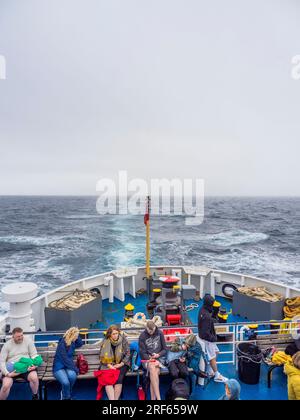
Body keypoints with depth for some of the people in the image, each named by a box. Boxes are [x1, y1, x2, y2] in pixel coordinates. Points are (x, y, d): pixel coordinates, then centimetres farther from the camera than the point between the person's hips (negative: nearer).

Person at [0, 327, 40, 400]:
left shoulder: (28, 340, 0)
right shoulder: (7, 345, 1)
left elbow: (34, 355, 2)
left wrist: (34, 364, -18)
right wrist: (7, 373, -18)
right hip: (12, 368, 1)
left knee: (34, 378, -28)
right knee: (6, 385, -29)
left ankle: (35, 396, 2)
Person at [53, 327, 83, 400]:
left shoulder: (72, 343, 6)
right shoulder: (62, 343, -16)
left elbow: (80, 344, 25)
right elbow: (65, 359, -18)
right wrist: (75, 368, -16)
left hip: (68, 366, 6)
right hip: (59, 367, -5)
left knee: (72, 376, -29)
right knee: (65, 382, -33)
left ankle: (65, 393, 0)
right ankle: (66, 397, -2)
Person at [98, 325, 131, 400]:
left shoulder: (123, 340, -4)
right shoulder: (105, 342, -1)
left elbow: (127, 354, -1)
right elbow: (102, 356, 2)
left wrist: (120, 364, -11)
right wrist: (109, 365, -11)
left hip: (121, 364, -1)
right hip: (108, 365, 1)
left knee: (118, 379, -26)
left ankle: (116, 399, -19)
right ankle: (111, 399, -28)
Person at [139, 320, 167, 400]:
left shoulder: (160, 334, 2)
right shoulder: (142, 336, -2)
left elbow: (165, 349, 7)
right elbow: (142, 353, -2)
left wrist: (158, 355, -11)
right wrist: (151, 359, -17)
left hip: (159, 358, 1)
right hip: (147, 359, -1)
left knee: (155, 372, -31)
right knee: (152, 369, -33)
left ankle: (153, 398, -28)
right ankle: (158, 398, -34)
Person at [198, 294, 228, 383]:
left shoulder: (202, 310, -3)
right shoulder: (206, 316, -33)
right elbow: (206, 332, -29)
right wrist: (213, 338, -14)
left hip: (208, 338, 9)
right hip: (207, 339, -9)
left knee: (216, 352, 22)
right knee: (212, 358, 8)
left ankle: (211, 371, 35)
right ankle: (217, 376, 25)